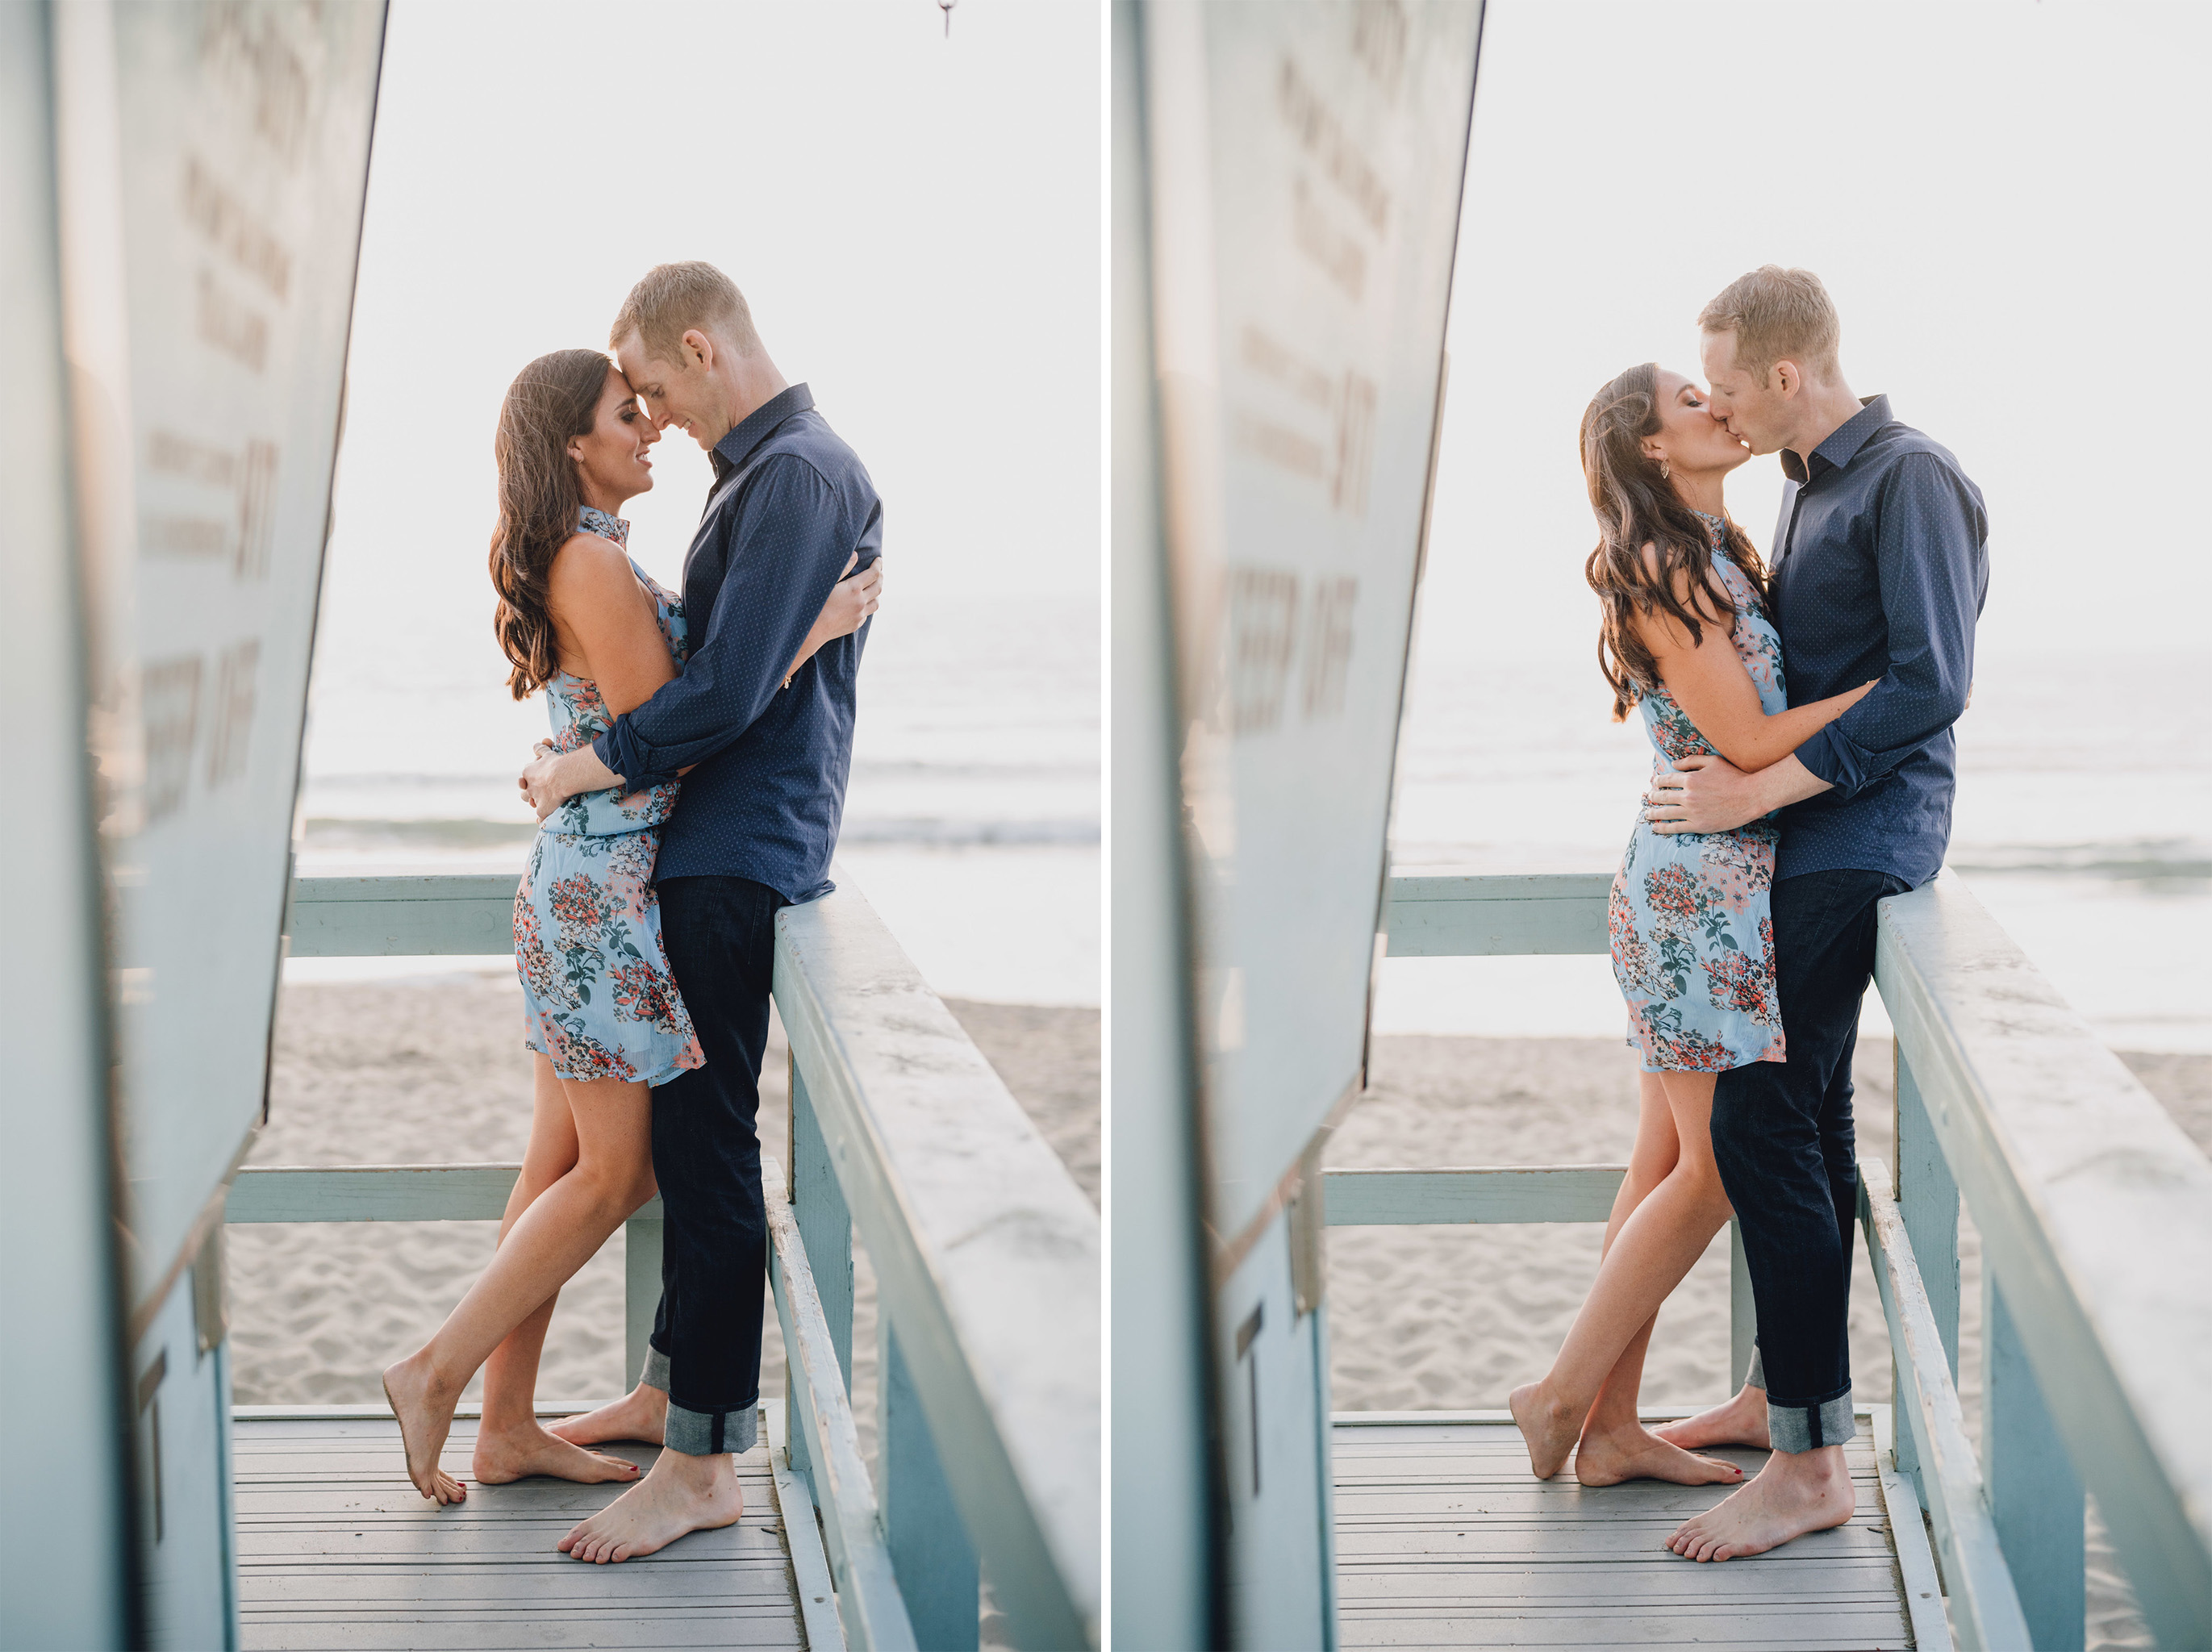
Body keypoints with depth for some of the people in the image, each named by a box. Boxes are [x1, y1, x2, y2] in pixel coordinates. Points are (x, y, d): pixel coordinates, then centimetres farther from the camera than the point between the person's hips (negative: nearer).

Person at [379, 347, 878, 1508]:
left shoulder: (576, 561, 13)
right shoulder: (594, 564, -17)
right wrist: (809, 634, -16)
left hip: (574, 882, 10)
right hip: (610, 896, -10)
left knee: (561, 1166, 12)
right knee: (618, 1173, -1)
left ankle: (508, 1427, 17)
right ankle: (436, 1371, 3)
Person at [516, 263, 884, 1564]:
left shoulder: (800, 475, -16)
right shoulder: (763, 468, 17)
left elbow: (730, 689, -22)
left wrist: (587, 766, -12)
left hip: (741, 860, -10)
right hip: (708, 848, 10)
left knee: (709, 1141, -7)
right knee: (685, 1128, 16)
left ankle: (707, 1460, -2)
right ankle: (677, 1384, 27)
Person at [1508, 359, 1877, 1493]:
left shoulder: (1717, 559, 14)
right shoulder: (1665, 576, -15)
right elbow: (1749, 744, -18)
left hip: (1704, 888, 9)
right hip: (1707, 888, -9)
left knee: (1667, 1166, 10)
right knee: (1721, 1166, -3)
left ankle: (1612, 1430, 14)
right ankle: (1564, 1393, 6)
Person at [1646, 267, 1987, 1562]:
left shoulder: (1910, 481, -13)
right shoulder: (1817, 487, 17)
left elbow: (1932, 684, -20)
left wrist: (1763, 788, -20)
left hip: (1857, 844, -10)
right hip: (1810, 839, 10)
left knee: (1763, 1122, -13)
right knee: (1805, 1118, 15)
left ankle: (1812, 1463, -10)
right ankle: (1786, 1391, 26)